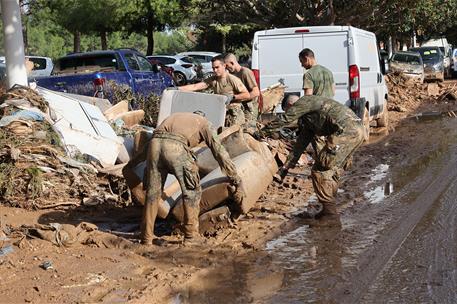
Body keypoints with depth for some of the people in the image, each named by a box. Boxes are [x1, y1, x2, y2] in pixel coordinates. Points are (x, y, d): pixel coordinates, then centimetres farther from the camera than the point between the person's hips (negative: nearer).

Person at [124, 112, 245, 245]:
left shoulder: (175, 117, 41)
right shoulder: (205, 124, 26)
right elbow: (220, 153, 17)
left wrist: (132, 163, 56)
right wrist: (237, 182, 17)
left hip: (155, 145, 5)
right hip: (176, 148, -5)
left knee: (152, 193, 17)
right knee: (192, 192, 11)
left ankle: (146, 238, 22)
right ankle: (191, 236, 11)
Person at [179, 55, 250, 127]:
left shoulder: (233, 79, -10)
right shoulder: (212, 80, 4)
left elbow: (247, 95, -9)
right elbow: (195, 87, -3)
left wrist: (232, 97, -19)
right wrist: (178, 89, -13)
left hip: (234, 115, -5)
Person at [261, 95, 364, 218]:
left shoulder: (304, 102, 5)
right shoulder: (307, 121, 30)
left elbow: (283, 120, 1)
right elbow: (300, 145, 31)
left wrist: (262, 132, 14)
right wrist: (284, 169, 32)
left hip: (346, 131, -10)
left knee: (320, 170, -5)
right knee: (332, 170, 19)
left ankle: (329, 210, -2)